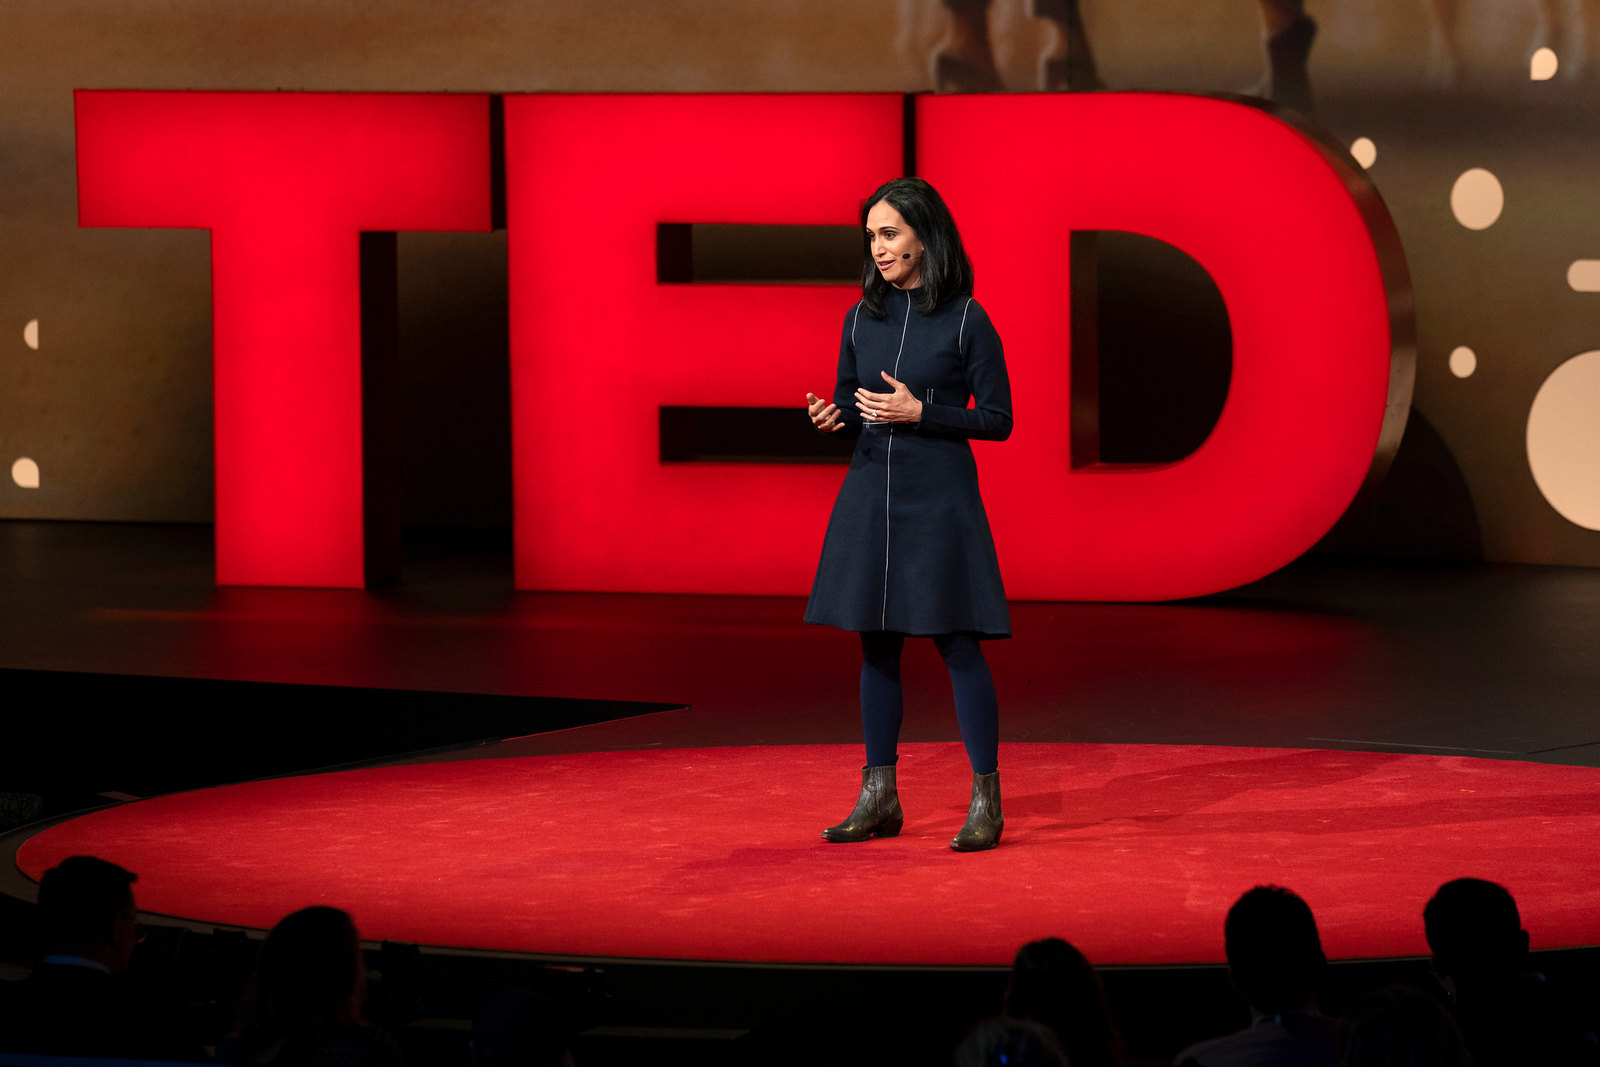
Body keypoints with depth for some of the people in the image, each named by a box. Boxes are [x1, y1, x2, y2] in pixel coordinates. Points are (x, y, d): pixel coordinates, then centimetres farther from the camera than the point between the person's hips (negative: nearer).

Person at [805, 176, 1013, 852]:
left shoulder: (966, 321, -6)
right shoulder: (861, 319, 8)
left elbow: (997, 419, -5)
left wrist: (919, 411, -15)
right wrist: (832, 416, -7)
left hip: (939, 498, -5)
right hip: (870, 493, 5)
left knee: (958, 643, -6)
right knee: (876, 644, 8)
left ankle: (986, 799, 0)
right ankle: (879, 797, 16)